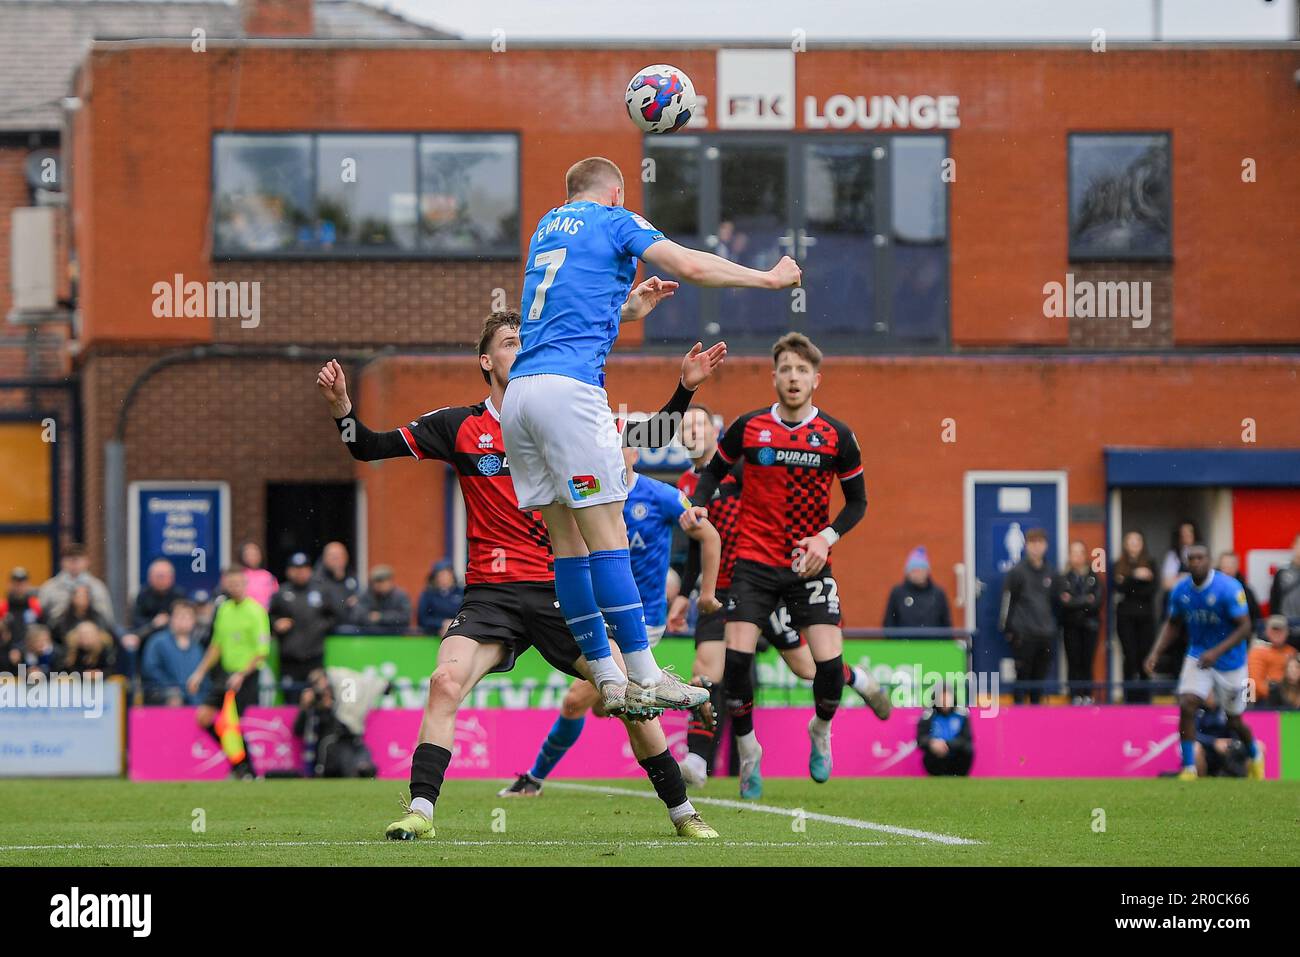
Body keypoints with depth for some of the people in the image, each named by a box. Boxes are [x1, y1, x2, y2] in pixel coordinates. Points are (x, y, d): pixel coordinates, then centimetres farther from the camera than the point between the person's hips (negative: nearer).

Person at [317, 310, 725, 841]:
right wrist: (341, 407, -13)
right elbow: (369, 447, 5)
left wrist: (685, 387, 5)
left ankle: (682, 812, 9)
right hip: (491, 593, -1)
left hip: (562, 591, 1)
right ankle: (420, 811, -19)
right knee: (445, 682, -25)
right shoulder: (461, 427, 4)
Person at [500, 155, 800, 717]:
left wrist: (627, 309, 47)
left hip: (518, 395, 7)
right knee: (607, 535, -9)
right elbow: (691, 267, 0)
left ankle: (609, 681, 7)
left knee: (567, 541, 7)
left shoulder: (546, 228, 26)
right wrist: (768, 278, 12)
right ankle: (643, 679, -11)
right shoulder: (615, 221, 8)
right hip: (569, 386, -7)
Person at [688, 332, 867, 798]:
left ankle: (820, 733, 20)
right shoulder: (748, 427, -1)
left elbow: (857, 501, 7)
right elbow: (715, 471, 14)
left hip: (810, 565, 0)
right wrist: (696, 507, -5)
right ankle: (748, 753, 8)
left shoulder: (836, 436, -2)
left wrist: (827, 536, -10)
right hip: (755, 562, 0)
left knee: (829, 660, -13)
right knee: (736, 655, -14)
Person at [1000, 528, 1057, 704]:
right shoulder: (1017, 572, -3)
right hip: (1024, 634, -5)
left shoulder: (1049, 573, 13)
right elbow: (1008, 602, -4)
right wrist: (1007, 629, -7)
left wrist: (1053, 626, 16)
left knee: (1040, 676, 7)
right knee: (1023, 675, -4)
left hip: (1046, 634, 5)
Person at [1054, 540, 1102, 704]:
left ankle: (1087, 695, 4)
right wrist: (1086, 601, -11)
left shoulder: (1093, 577, 5)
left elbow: (1097, 602, -6)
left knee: (1087, 661, -2)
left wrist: (1073, 602, -10)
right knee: (1074, 662, -4)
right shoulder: (1062, 578, 3)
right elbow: (1062, 603, -8)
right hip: (1071, 627, 0)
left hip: (1090, 624, 0)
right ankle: (1076, 695, 0)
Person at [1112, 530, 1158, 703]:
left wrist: (1127, 584, -10)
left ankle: (1144, 694, 7)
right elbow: (1117, 586, -8)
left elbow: (1151, 590, -5)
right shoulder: (1118, 565, 7)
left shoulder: (1149, 564, 5)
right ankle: (1129, 696, -1)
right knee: (1129, 657, -5)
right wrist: (1135, 576, -19)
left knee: (1145, 656, -1)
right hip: (1125, 617, 0)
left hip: (1145, 617, 0)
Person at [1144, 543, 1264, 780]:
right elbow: (1172, 623, 10)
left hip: (1229, 661, -3)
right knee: (1187, 706, -17)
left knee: (1234, 721, 10)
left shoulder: (1229, 588, -21)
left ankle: (1255, 754, 42)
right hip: (1197, 657, 3)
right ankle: (1188, 769, -9)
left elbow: (1244, 627, -21)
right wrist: (1156, 652, -5)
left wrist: (1216, 652, -31)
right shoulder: (1180, 591, -6)